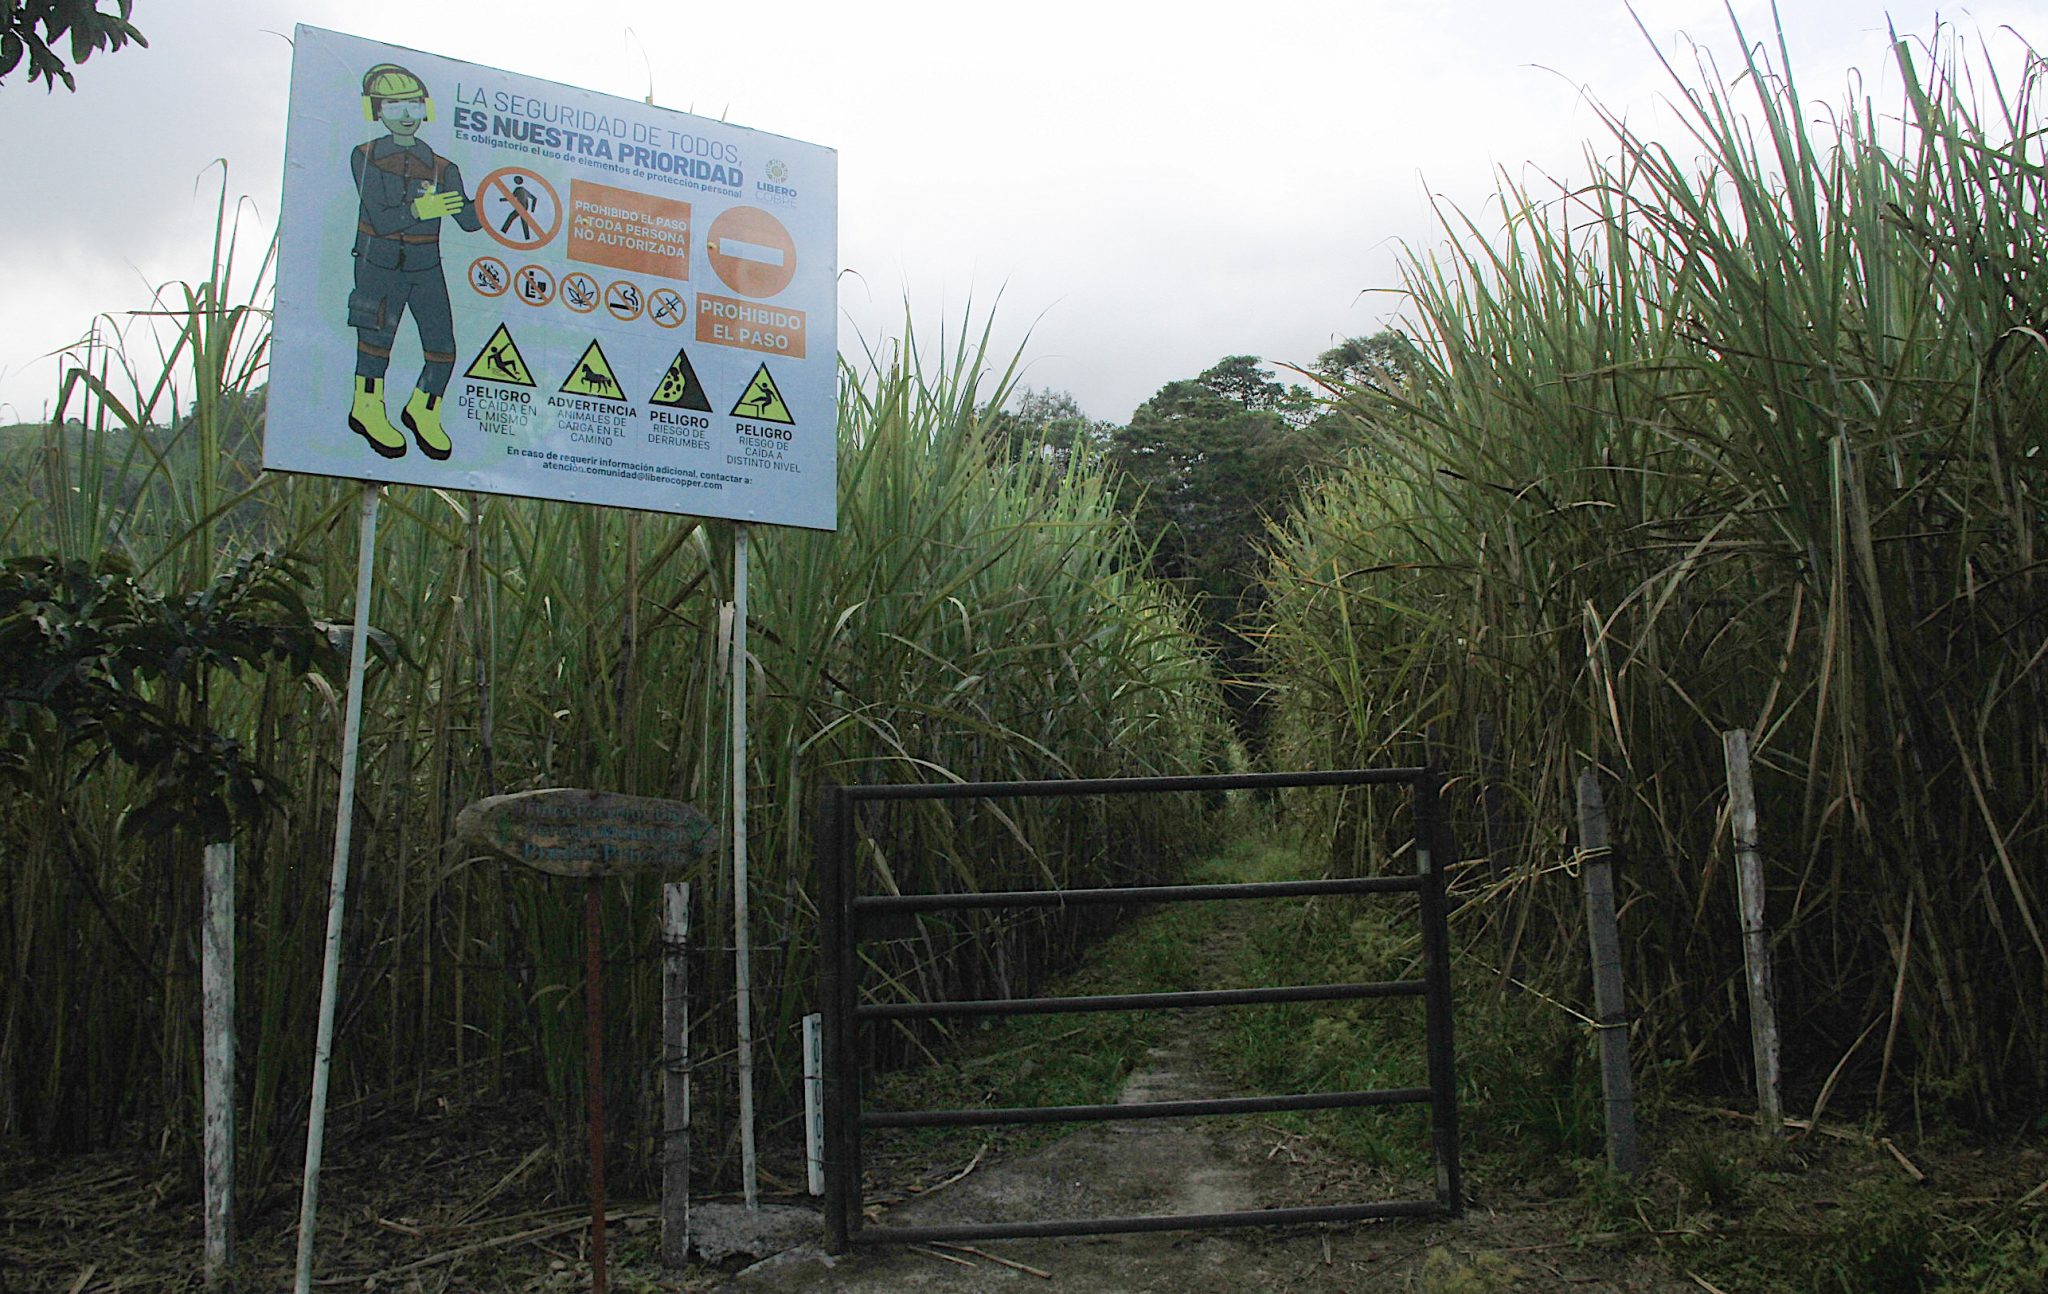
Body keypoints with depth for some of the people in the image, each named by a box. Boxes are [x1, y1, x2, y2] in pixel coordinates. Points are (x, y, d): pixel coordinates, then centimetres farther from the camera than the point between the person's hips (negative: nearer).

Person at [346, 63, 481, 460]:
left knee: (443, 350, -2)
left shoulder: (441, 168, 3)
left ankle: (423, 412, 20)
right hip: (379, 267, -2)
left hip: (426, 269, 2)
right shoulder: (366, 157, -3)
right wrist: (419, 209, -30)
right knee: (375, 341, 1)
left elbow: (469, 220, -8)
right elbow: (381, 219, -16)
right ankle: (367, 408, 23)